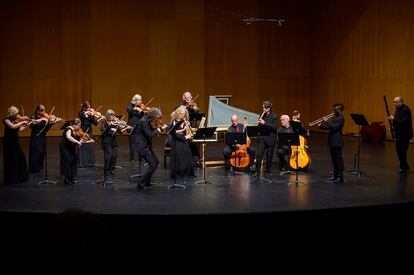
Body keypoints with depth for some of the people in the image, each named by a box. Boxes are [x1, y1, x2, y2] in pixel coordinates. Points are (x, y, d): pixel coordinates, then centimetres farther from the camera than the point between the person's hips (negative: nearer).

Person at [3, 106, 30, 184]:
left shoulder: (16, 120, 5)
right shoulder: (6, 120, -14)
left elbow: (20, 129, 6)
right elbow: (13, 126, -30)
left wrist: (26, 125, -1)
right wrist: (22, 122, -22)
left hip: (15, 141, 7)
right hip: (8, 142, -7)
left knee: (21, 157, 7)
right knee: (11, 160, -2)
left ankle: (21, 177, 20)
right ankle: (11, 179, 7)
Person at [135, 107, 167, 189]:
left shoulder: (148, 121, 8)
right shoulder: (143, 121, -20)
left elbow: (152, 131, 14)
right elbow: (149, 134, -24)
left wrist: (161, 128, 0)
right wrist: (157, 130, -9)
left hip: (147, 145, 10)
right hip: (142, 146, -10)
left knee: (156, 162, 15)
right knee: (153, 165, -12)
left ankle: (147, 182, 23)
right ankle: (140, 183, -6)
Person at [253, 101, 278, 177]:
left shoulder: (274, 116, -4)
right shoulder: (262, 115, 11)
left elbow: (275, 127, -16)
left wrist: (265, 123, -24)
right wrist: (258, 124, -7)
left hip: (271, 138, -4)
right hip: (262, 137, 4)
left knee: (269, 155, 4)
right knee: (259, 154, -5)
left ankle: (268, 170, 19)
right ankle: (257, 171, -3)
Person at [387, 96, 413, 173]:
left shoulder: (406, 110, -18)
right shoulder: (397, 109, 11)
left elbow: (404, 122, -27)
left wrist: (393, 119, -26)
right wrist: (392, 126, 3)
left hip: (404, 134, -9)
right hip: (399, 134, 9)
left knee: (402, 150, -5)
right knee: (398, 149, 13)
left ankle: (403, 167, 6)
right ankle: (405, 166, 25)